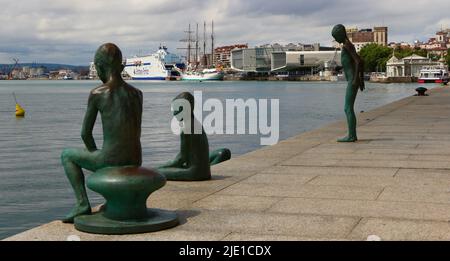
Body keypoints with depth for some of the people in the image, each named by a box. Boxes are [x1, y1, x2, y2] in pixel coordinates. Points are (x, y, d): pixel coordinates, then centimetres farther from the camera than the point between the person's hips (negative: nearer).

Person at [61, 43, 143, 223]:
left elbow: (86, 133, -2)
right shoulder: (136, 93, 6)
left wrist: (94, 152, 17)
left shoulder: (97, 94, -7)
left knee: (67, 155, 21)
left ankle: (82, 203, 11)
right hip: (135, 161, 5)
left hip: (110, 160, -5)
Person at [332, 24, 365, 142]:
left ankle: (351, 136, -8)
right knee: (349, 108, 12)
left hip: (353, 81, -10)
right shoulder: (348, 46, 19)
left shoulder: (347, 45, -12)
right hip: (353, 81, 10)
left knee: (348, 109, -9)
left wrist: (356, 79, -22)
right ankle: (353, 135, 14)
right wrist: (361, 79, 23)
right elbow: (360, 62, 24)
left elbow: (358, 61, -22)